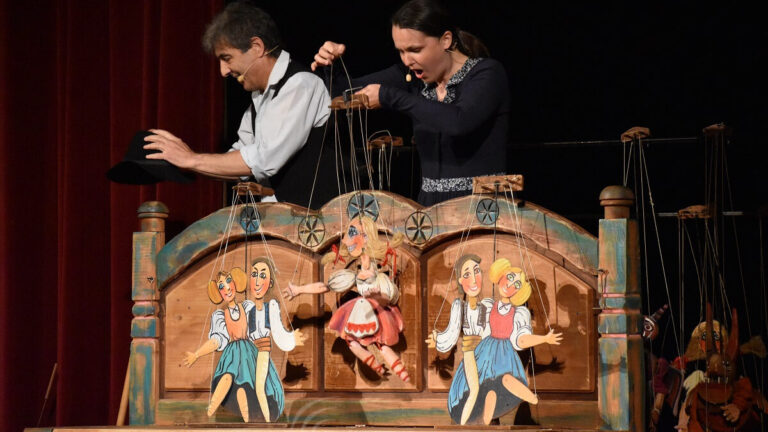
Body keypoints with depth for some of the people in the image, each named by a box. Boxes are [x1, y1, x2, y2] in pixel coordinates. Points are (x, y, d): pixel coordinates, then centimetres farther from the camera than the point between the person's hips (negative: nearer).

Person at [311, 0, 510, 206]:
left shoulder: (488, 73, -7)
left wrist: (389, 96, -20)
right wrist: (328, 67, -6)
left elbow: (461, 121, -25)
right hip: (430, 204, 5)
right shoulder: (412, 76, 9)